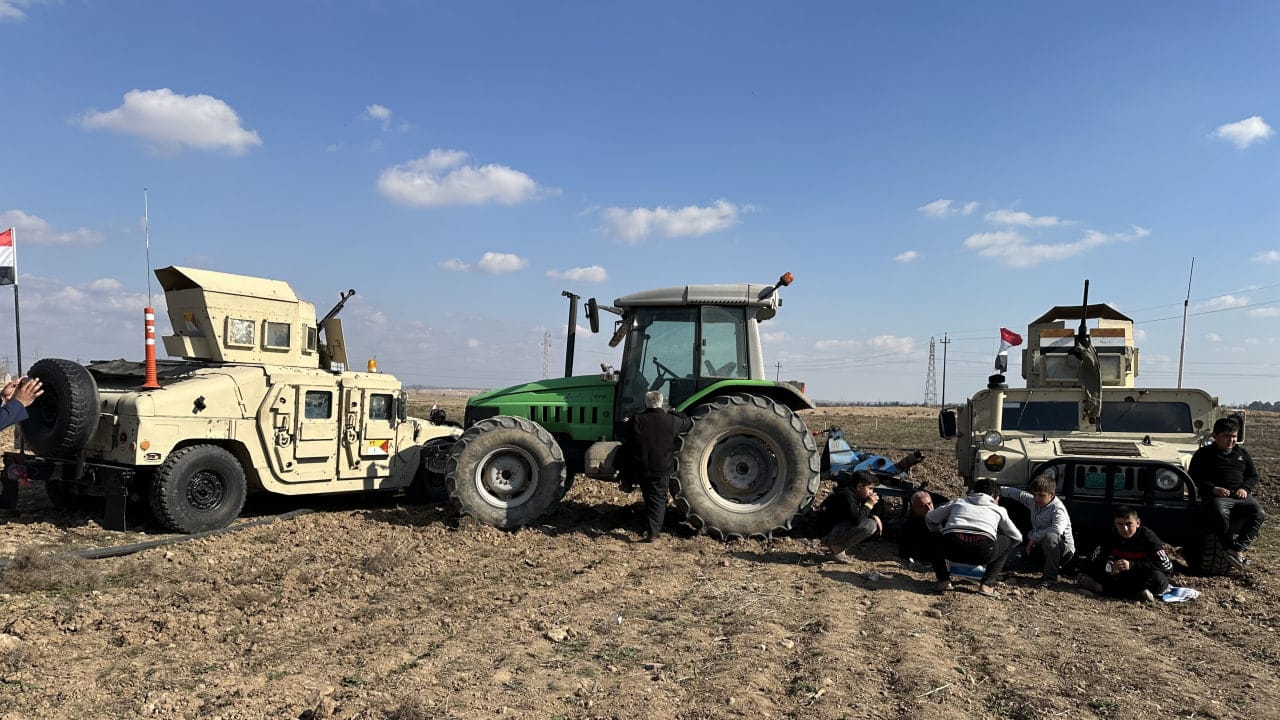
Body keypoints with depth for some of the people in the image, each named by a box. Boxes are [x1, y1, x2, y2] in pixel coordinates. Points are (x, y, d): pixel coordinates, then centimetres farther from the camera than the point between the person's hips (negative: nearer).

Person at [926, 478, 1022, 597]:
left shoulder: (958, 502, 33)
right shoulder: (999, 510, 30)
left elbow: (929, 518, 35)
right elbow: (1017, 538, 39)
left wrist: (940, 531, 53)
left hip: (952, 548, 2)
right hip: (983, 550, -1)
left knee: (936, 543, 37)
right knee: (1008, 541, 31)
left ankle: (944, 581, 15)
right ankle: (987, 585, 18)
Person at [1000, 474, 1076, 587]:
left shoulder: (1058, 509, -24)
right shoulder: (1033, 501, 0)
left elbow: (1057, 529, -41)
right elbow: (1018, 493, 15)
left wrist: (1034, 537, -31)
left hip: (1064, 549, -9)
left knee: (1050, 537, -40)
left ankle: (1050, 578, -29)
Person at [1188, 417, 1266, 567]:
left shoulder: (1242, 453, 21)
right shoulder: (1203, 454, 7)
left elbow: (1253, 475, 22)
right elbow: (1193, 478, 2)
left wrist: (1245, 488, 0)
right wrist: (1213, 489, -13)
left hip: (1241, 495, 4)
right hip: (1217, 496, -4)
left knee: (1258, 514, -27)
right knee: (1221, 515, -38)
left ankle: (1237, 549, -30)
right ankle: (1232, 547, -26)